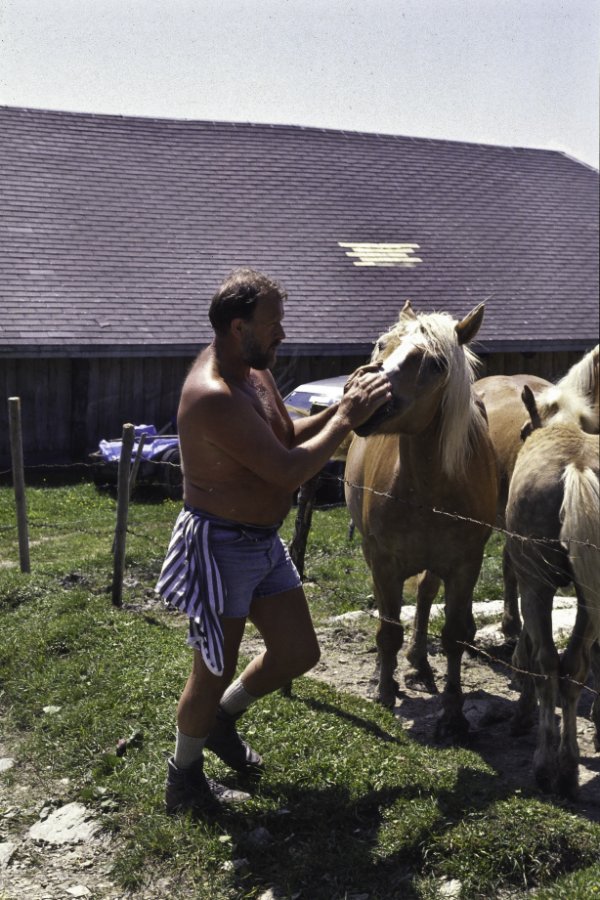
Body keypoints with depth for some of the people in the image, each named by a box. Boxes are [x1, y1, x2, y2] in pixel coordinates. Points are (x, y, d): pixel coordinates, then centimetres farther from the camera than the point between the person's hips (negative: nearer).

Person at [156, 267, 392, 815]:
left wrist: (342, 408, 0)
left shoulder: (256, 371, 4)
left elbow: (288, 436, 15)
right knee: (216, 672, 6)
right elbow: (290, 471, -29)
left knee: (299, 653, 16)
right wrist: (347, 418, -19)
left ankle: (223, 719, 41)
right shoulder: (214, 397, -28)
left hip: (264, 542, 9)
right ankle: (184, 781, 30)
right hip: (221, 547, -9)